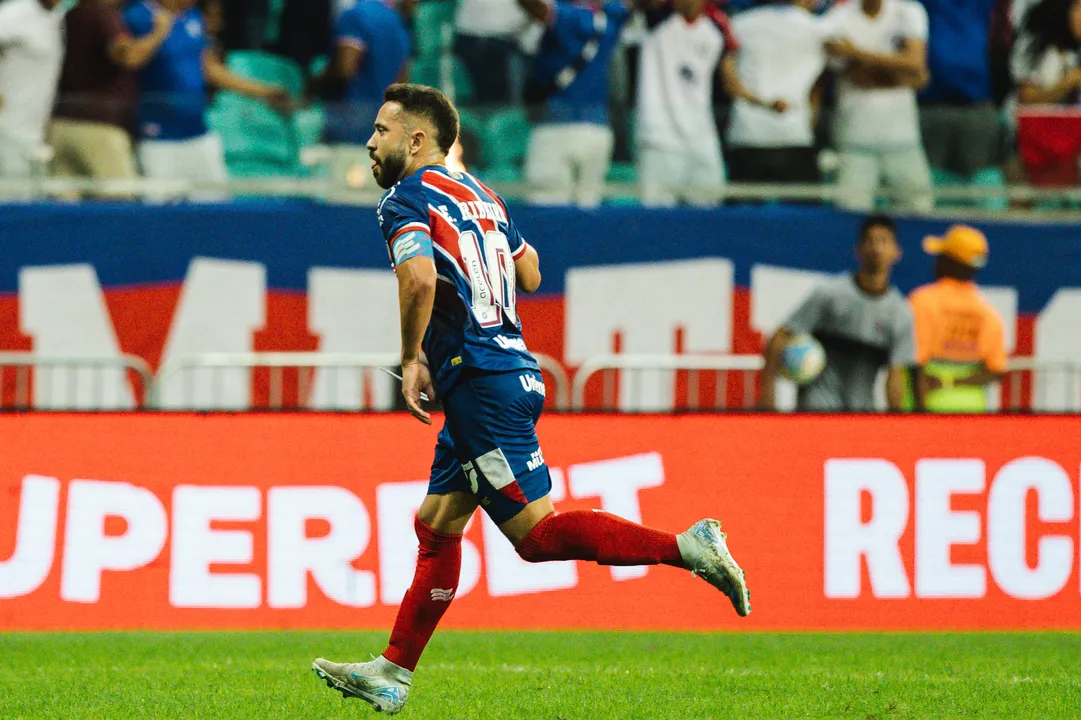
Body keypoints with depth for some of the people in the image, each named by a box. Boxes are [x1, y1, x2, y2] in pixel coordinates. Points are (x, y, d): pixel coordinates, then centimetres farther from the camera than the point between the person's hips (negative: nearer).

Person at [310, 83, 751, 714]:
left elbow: (419, 278, -26)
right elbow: (530, 275, 24)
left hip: (481, 382, -10)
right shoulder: (480, 195, 18)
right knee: (437, 524, 13)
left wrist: (413, 358, -13)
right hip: (510, 369, 10)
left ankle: (686, 547, -19)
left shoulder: (406, 199, -8)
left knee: (536, 532, -12)